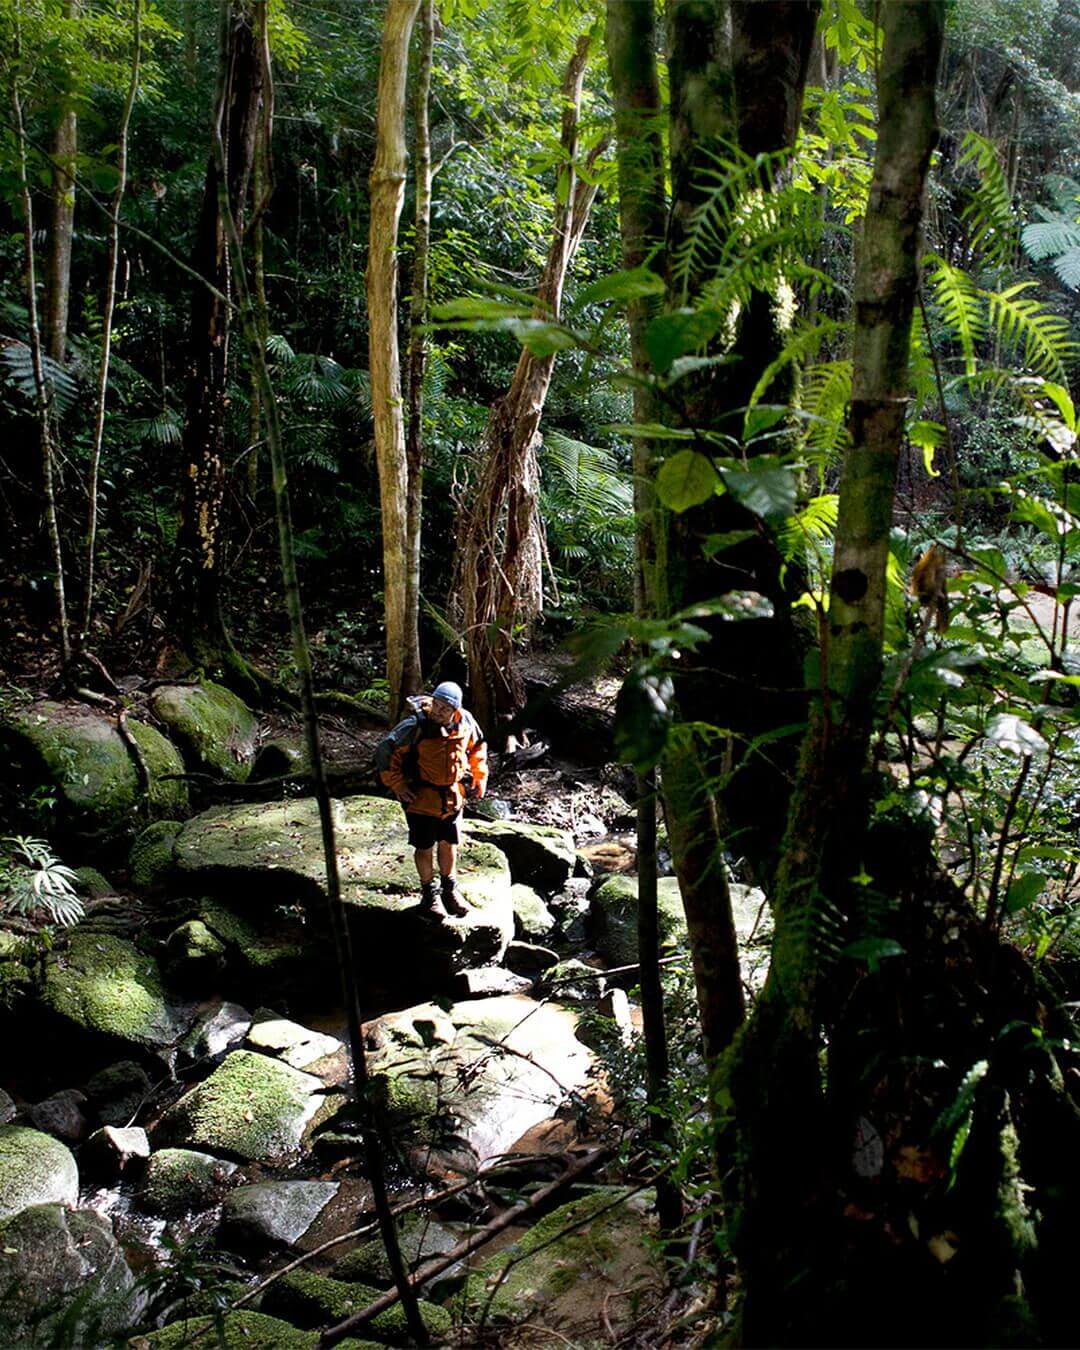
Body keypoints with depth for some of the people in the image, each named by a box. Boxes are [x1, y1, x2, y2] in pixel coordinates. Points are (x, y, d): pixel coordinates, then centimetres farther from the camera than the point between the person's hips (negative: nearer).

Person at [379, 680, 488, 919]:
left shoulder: (466, 723, -8)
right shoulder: (415, 726, -23)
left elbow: (477, 747, 13)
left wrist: (479, 777, 9)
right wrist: (397, 785, -13)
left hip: (453, 796, 4)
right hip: (421, 797, -4)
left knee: (449, 844, 18)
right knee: (425, 847, 9)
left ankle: (449, 890, 37)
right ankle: (429, 895, 27)